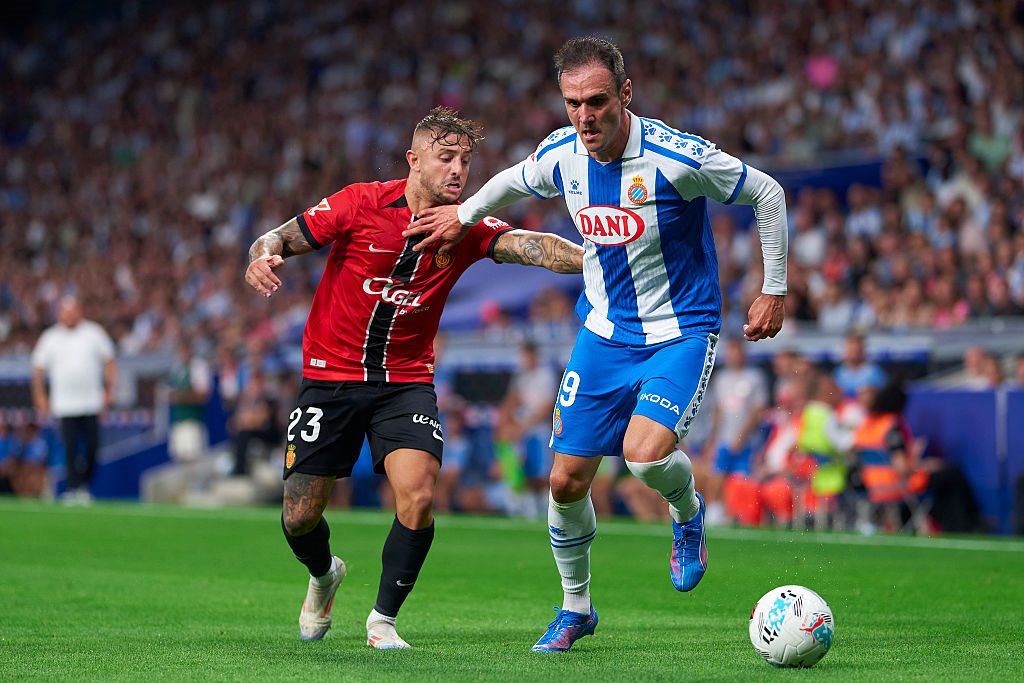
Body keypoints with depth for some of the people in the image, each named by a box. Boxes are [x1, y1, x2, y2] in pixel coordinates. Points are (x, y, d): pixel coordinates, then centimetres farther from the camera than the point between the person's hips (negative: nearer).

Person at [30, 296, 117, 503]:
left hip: (91, 402, 1)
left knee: (92, 445, -2)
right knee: (71, 448, -8)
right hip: (65, 405, -1)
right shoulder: (50, 338, 5)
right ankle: (73, 488, -4)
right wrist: (40, 398, 10)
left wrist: (109, 390, 4)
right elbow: (38, 369, 12)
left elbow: (109, 361, 10)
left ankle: (85, 484, 13)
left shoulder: (94, 333, 5)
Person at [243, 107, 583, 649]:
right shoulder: (360, 203, -11)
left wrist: (592, 258, -41)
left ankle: (382, 619, 0)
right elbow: (282, 239, -4)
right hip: (330, 376, -1)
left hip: (406, 382, 1)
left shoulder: (466, 229, -6)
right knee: (300, 517, 2)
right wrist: (262, 256, -28)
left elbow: (528, 245, -23)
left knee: (417, 497, -20)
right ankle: (324, 575, 38)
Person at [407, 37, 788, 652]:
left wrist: (774, 290, -5)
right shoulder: (559, 155, -7)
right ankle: (576, 607, 26)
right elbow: (514, 182, 19)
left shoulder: (678, 157, -23)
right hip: (603, 330, 5)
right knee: (567, 481, 2)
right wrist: (462, 216, 28)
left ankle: (688, 512, 9)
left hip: (682, 332, -5)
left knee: (645, 452, -28)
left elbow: (767, 194, -10)